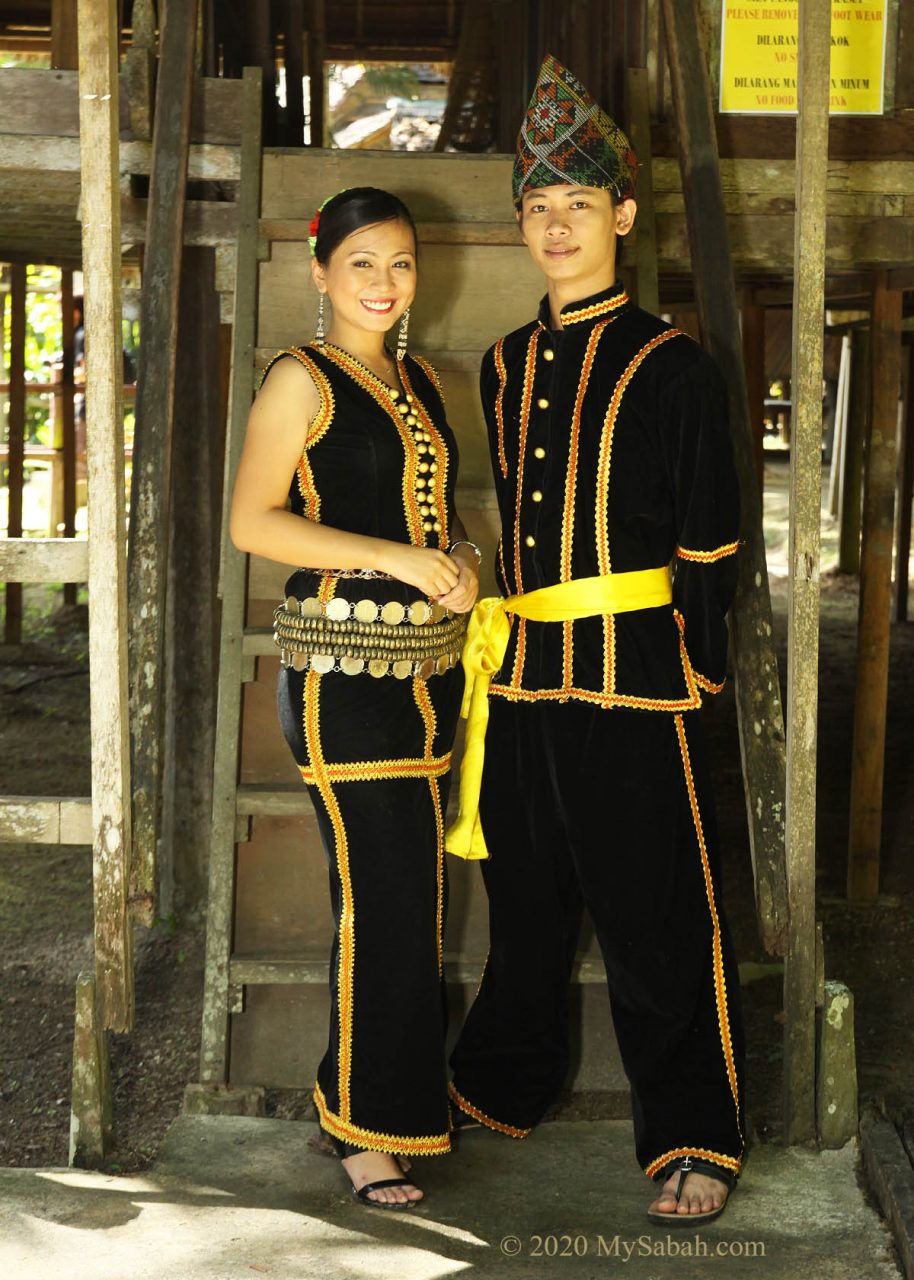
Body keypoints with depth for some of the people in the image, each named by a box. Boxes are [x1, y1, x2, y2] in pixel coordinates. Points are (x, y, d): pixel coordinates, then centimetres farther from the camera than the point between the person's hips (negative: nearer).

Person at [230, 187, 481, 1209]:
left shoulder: (419, 381, 17)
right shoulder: (302, 380, -5)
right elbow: (252, 520, -12)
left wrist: (459, 555, 3)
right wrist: (394, 557, -17)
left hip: (428, 663, 7)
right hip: (343, 664, -7)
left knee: (412, 895, 11)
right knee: (384, 900, -7)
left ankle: (399, 1094, 25)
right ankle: (364, 1130, 6)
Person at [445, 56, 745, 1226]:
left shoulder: (671, 369, -3)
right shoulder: (504, 368, 13)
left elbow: (709, 543, -2)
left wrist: (698, 670, -4)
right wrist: (496, 623, 16)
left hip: (635, 671, -5)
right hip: (523, 672, 5)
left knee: (656, 913, -1)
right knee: (525, 900, 17)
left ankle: (693, 1140, 11)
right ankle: (502, 1087, 35)